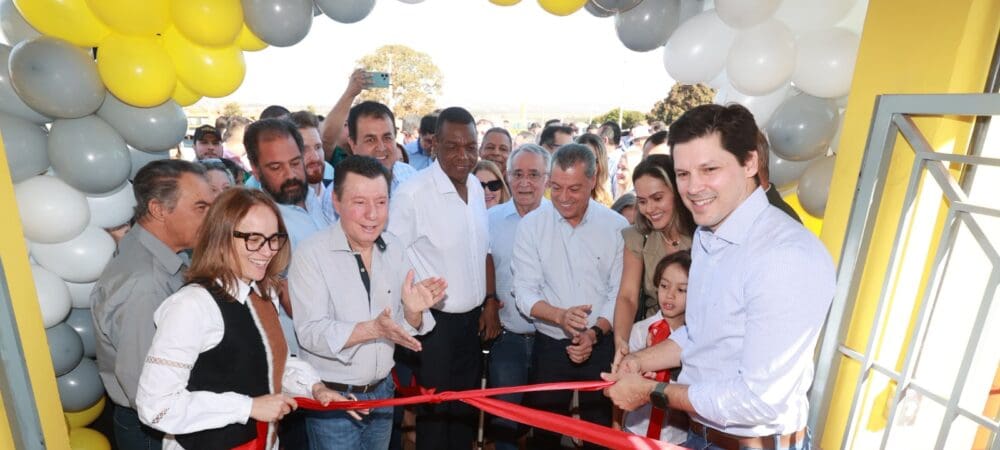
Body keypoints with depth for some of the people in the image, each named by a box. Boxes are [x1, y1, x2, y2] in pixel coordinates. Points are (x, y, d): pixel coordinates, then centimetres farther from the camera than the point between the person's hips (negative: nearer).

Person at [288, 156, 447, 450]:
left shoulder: (394, 248, -2)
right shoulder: (311, 254, -15)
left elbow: (404, 327, 0)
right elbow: (310, 333, -22)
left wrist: (412, 311, -22)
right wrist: (373, 329, -36)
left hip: (382, 391, 5)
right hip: (332, 398, -4)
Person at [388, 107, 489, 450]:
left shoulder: (476, 187, 3)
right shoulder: (412, 193, -18)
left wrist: (490, 302, 7)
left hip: (472, 318, 6)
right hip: (434, 322, -6)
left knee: (467, 406, 21)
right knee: (435, 410, 11)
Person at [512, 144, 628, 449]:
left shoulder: (617, 226, -6)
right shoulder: (531, 226, -6)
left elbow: (620, 293, -3)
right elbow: (524, 293, -7)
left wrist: (594, 333, -14)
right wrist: (560, 316, -23)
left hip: (602, 345, 0)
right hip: (549, 345, 1)